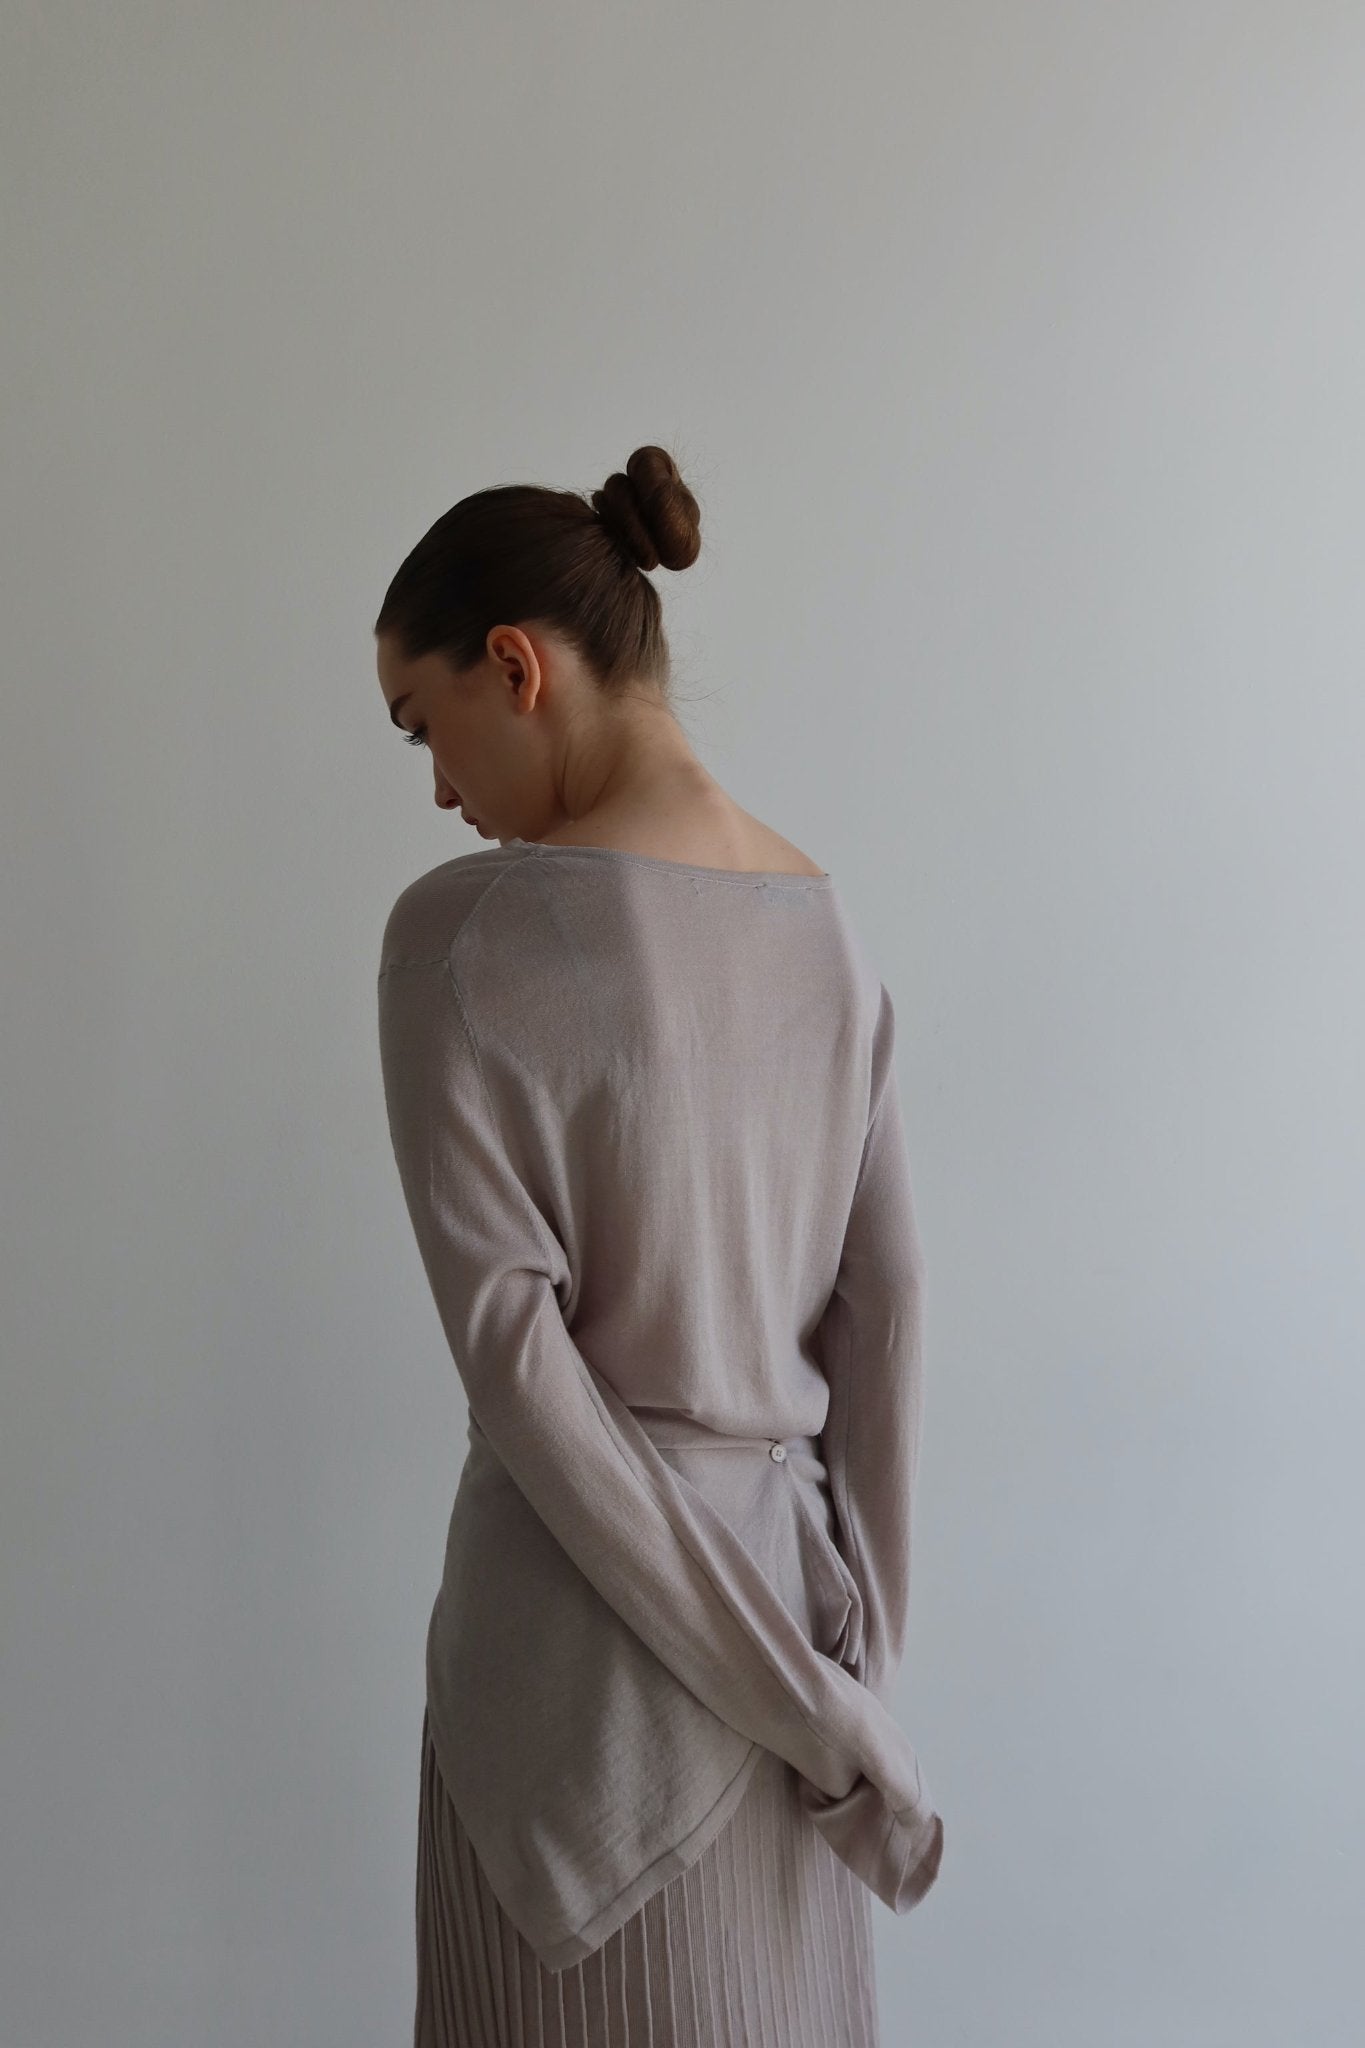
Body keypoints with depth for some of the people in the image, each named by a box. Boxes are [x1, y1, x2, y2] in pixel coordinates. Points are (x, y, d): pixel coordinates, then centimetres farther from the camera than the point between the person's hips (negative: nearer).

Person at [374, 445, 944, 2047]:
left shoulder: (466, 929, -14)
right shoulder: (823, 926, 3)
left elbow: (509, 1334, -18)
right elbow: (886, 1302, 3)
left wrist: (802, 1689, -12)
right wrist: (854, 1654, 5)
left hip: (589, 1605, -5)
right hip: (788, 1564, 6)